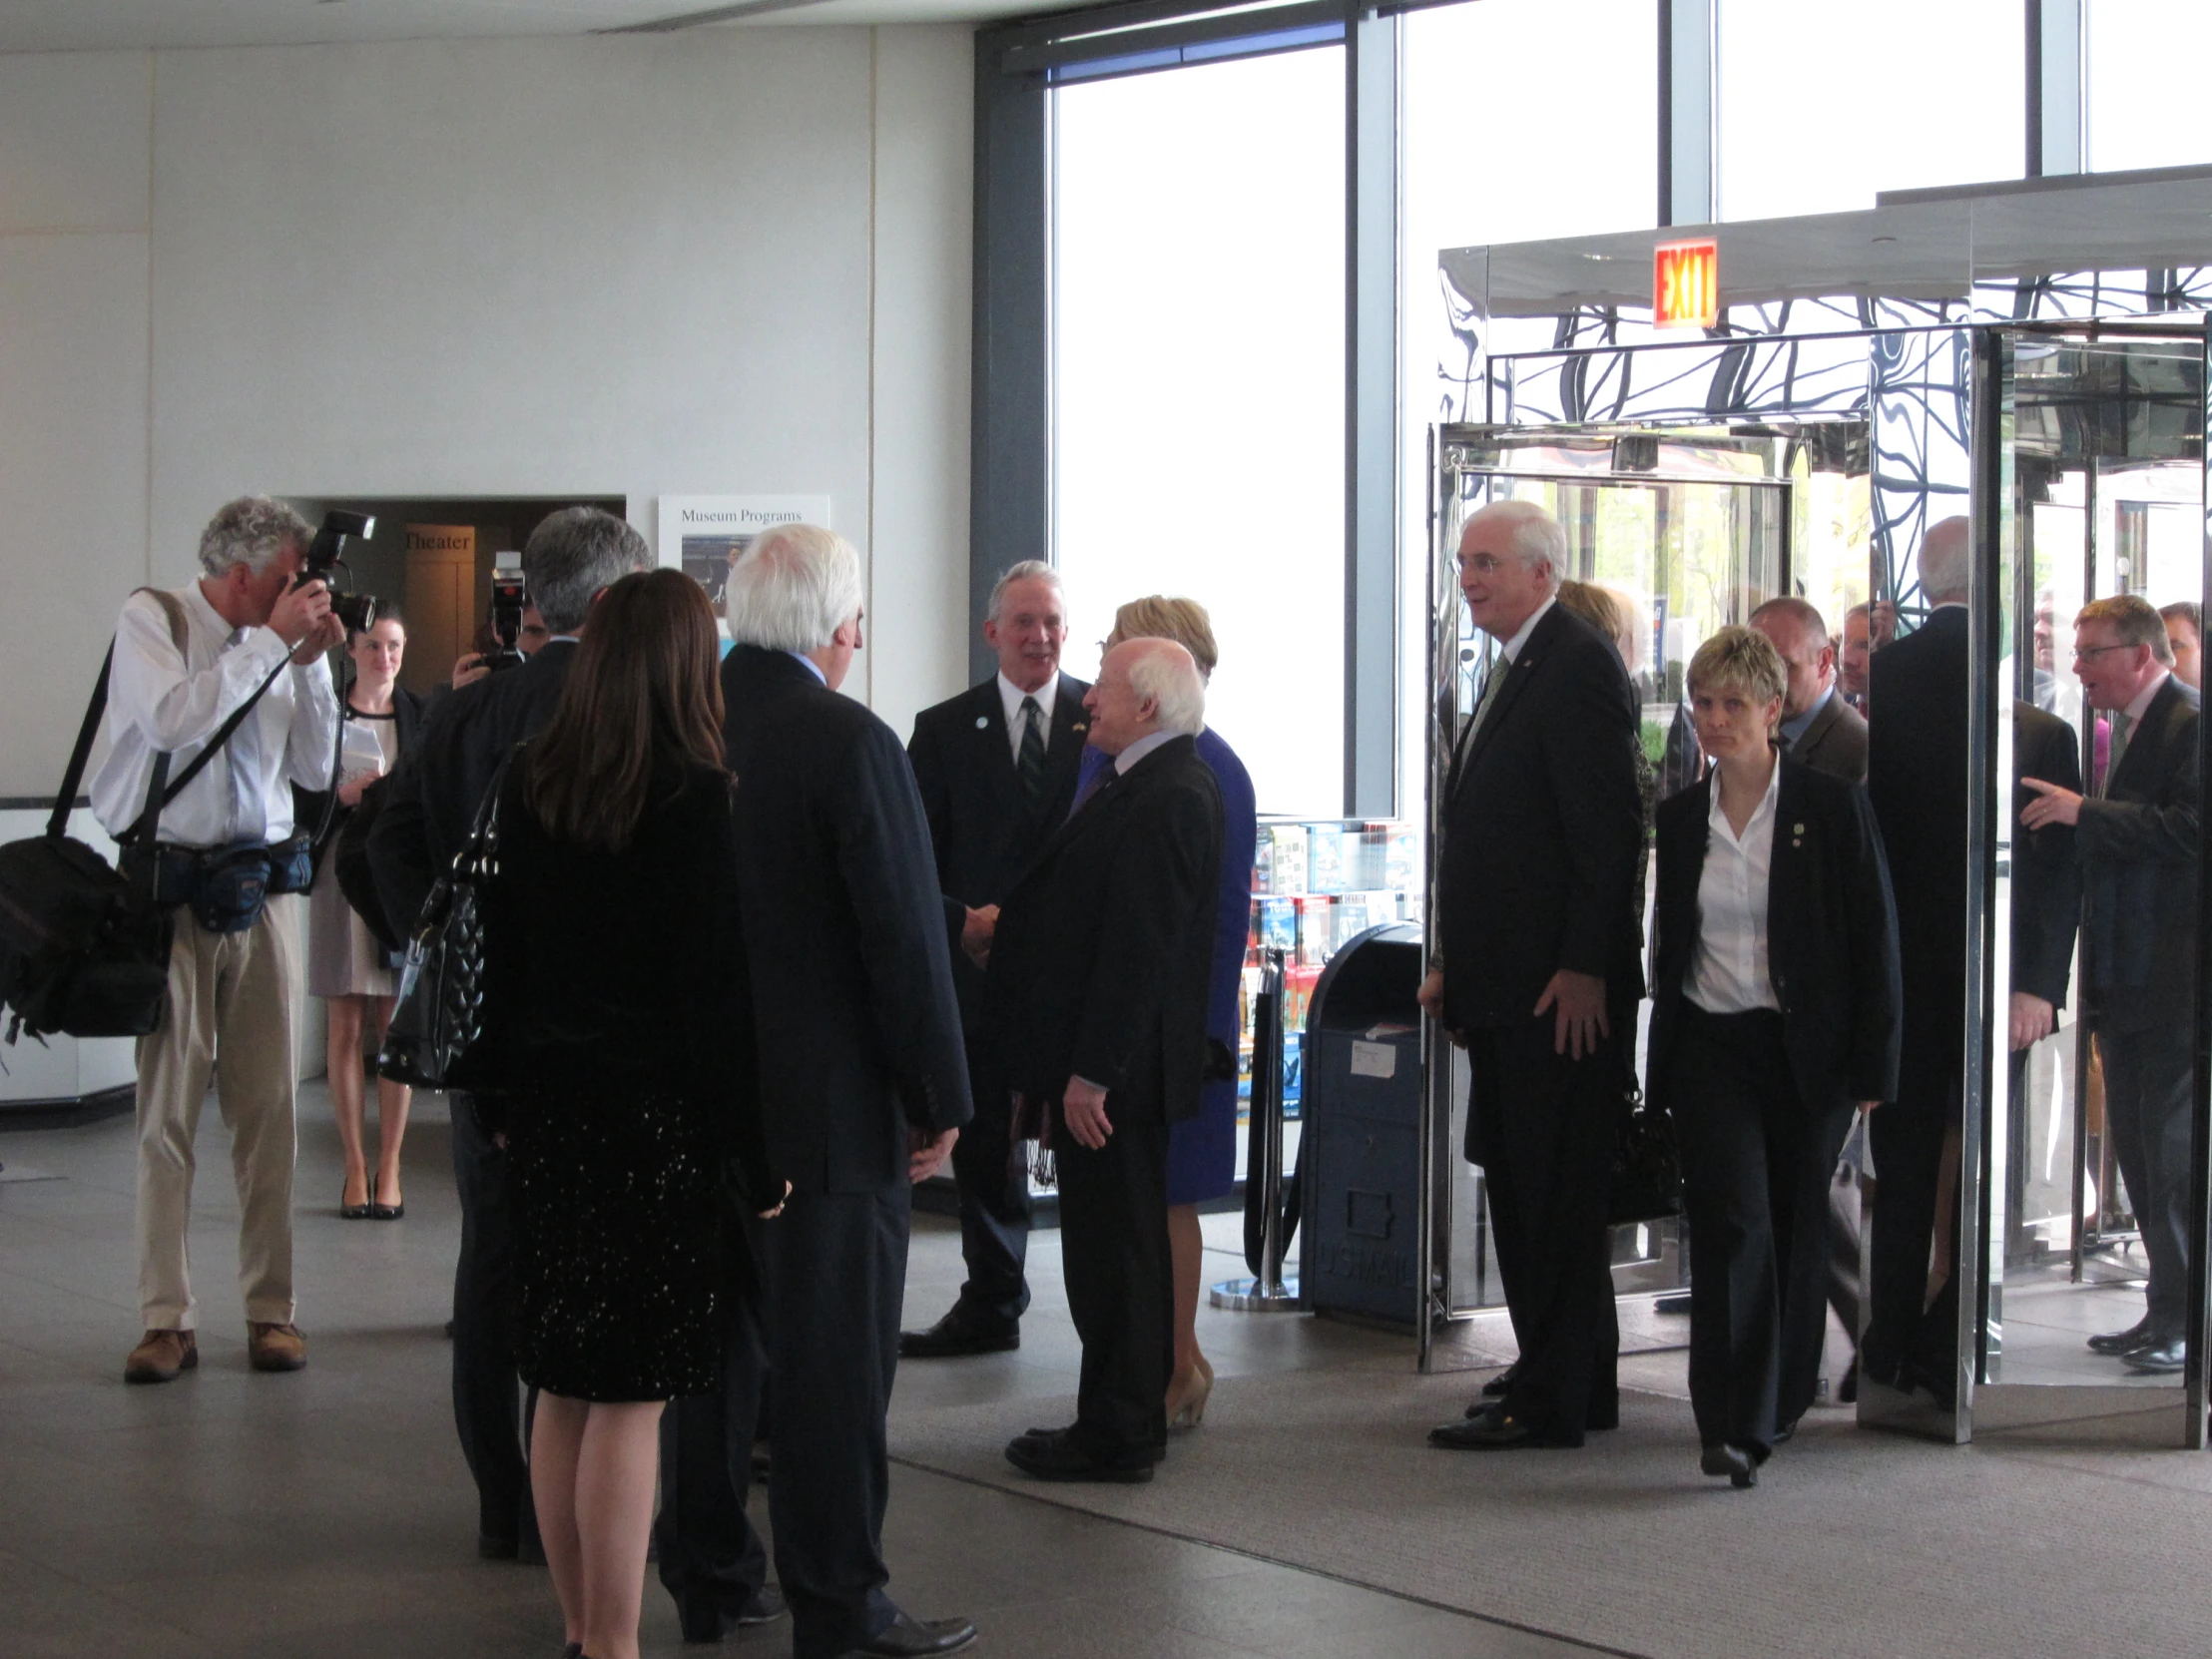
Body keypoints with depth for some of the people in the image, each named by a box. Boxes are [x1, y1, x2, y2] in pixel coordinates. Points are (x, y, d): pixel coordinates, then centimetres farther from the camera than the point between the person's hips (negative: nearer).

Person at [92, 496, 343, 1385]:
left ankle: (271, 1310, 11)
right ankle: (167, 1320, 2)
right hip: (168, 887, -4)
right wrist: (272, 641, -17)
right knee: (167, 1106, -3)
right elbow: (173, 720, -21)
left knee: (268, 1106, 3)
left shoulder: (270, 644, 9)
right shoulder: (151, 619, -3)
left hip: (256, 893, 4)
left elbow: (315, 769, 12)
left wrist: (311, 660, 1)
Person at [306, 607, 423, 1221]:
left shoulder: (421, 714, 7)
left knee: (396, 1027, 1)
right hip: (342, 874, -1)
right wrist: (343, 794, -14)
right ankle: (355, 1168, 8)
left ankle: (389, 1169, 6)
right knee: (345, 1028, 1)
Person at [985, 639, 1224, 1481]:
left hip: (1114, 1067, -11)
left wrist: (1090, 1072, -24)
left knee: (1112, 1248, -4)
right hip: (1104, 1063, 11)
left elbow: (1138, 946, -24)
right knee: (1122, 1244, 16)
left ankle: (1116, 1435, 3)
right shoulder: (1148, 787, 14)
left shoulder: (1164, 800, -19)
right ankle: (1127, 1419, 25)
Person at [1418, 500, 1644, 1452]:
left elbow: (1608, 831, -17)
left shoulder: (1579, 668, -12)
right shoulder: (1512, 673, 19)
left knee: (1553, 1192, -5)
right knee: (1519, 1186, 14)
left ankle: (1550, 1400, -1)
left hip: (1563, 990, -10)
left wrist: (1584, 969, -21)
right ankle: (1575, 1381, 23)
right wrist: (1454, 962, 17)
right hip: (1507, 984, 10)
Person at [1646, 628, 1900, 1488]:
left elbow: (1875, 941, -3)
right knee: (1733, 1220, -13)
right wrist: (1663, 1073, 13)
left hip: (1807, 1051, -1)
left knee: (1795, 1229, 7)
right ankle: (1734, 1425, -16)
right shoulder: (1679, 818, 7)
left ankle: (1781, 1400, 27)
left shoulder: (1834, 806, -3)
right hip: (1711, 1047, 1)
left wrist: (1872, 1068, -7)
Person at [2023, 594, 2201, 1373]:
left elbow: (2189, 829, -24)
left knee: (2174, 1152, -6)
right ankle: (2167, 1310, 21)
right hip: (2126, 982, 10)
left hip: (2174, 979, -10)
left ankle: (2186, 1318, 1)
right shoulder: (2125, 726, 17)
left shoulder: (2192, 723, -13)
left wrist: (2085, 812, -22)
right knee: (2138, 1148, 13)